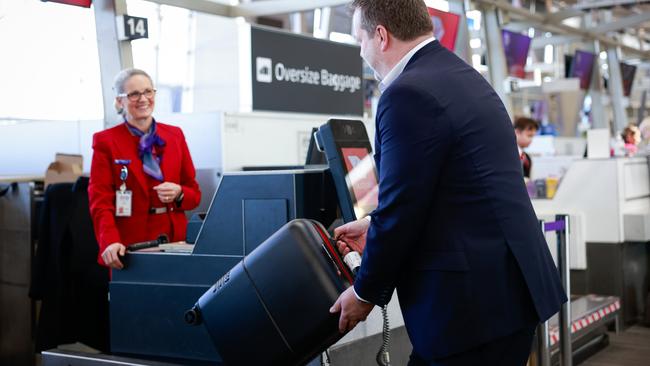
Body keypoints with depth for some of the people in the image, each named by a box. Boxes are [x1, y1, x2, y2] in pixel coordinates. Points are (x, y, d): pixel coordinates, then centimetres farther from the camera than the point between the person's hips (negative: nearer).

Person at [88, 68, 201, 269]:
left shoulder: (175, 135, 10)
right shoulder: (105, 141, -1)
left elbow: (194, 193, 12)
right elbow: (100, 201, -8)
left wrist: (178, 193, -11)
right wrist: (110, 241, -25)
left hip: (174, 241, 3)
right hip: (129, 248, -3)